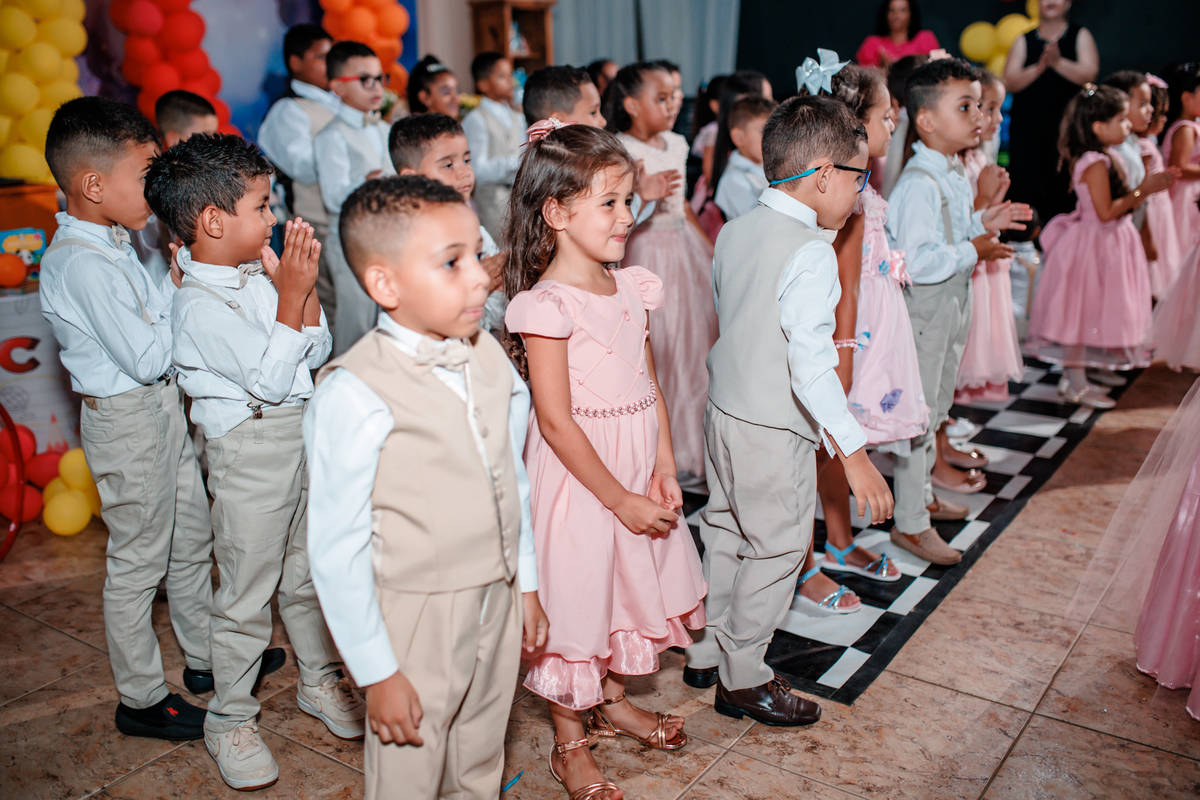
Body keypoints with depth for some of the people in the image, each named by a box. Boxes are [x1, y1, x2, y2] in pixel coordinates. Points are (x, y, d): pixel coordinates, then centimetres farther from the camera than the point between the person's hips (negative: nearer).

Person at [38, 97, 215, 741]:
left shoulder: (112, 241, 5)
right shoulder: (81, 263, -25)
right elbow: (146, 358, -25)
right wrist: (177, 289, -16)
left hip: (163, 403, 10)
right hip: (126, 417, -10)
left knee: (190, 534, 20)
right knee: (139, 558, 4)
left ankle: (206, 653, 39)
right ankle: (141, 698, 22)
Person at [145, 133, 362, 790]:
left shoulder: (258, 274, 5)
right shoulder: (199, 305, -20)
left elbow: (315, 352, 8)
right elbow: (269, 380, -24)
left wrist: (302, 287, -5)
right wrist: (291, 295, -22)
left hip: (303, 438, 8)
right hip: (250, 453, -8)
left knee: (307, 572, 20)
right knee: (246, 592, 5)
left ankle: (319, 680, 38)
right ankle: (230, 718, 23)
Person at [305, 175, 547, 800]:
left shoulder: (489, 359, -2)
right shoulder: (353, 396, -22)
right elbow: (336, 549, -18)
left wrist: (527, 585, 13)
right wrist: (377, 672, -14)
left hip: (496, 605, 6)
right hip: (417, 620, -5)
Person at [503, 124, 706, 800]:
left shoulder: (632, 288, 2)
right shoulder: (546, 305, -20)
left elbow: (651, 388, 7)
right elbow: (557, 422, -20)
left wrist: (665, 470, -2)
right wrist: (620, 499, -16)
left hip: (637, 470, 7)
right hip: (579, 474, -7)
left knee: (629, 582, 22)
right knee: (576, 595, 7)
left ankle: (614, 699, 47)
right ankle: (570, 741, 29)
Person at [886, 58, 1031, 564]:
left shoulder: (956, 174, 9)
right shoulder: (918, 184, -24)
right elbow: (916, 260, -30)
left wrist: (983, 222, 6)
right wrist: (971, 250, -21)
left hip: (951, 307, 10)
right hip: (922, 313, -10)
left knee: (937, 407, 21)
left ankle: (921, 495, 38)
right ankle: (910, 523, 10)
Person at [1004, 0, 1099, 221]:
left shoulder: (1080, 36, 11)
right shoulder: (1024, 41, 12)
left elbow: (1088, 74, -4)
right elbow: (1011, 82, 0)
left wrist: (1058, 62, -18)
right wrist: (1039, 67, -16)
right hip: (1026, 127, 1)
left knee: (1062, 189, -7)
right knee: (1024, 187, -4)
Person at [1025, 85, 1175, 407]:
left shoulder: (1102, 159, 11)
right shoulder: (1096, 163, -20)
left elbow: (1121, 204, 16)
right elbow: (1106, 211, -23)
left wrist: (1149, 186, 5)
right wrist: (1142, 190, -15)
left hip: (1105, 244, 10)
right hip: (1093, 245, -10)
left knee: (1089, 315, 13)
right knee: (1083, 313, -3)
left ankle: (1072, 377, 21)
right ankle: (1076, 384, 5)